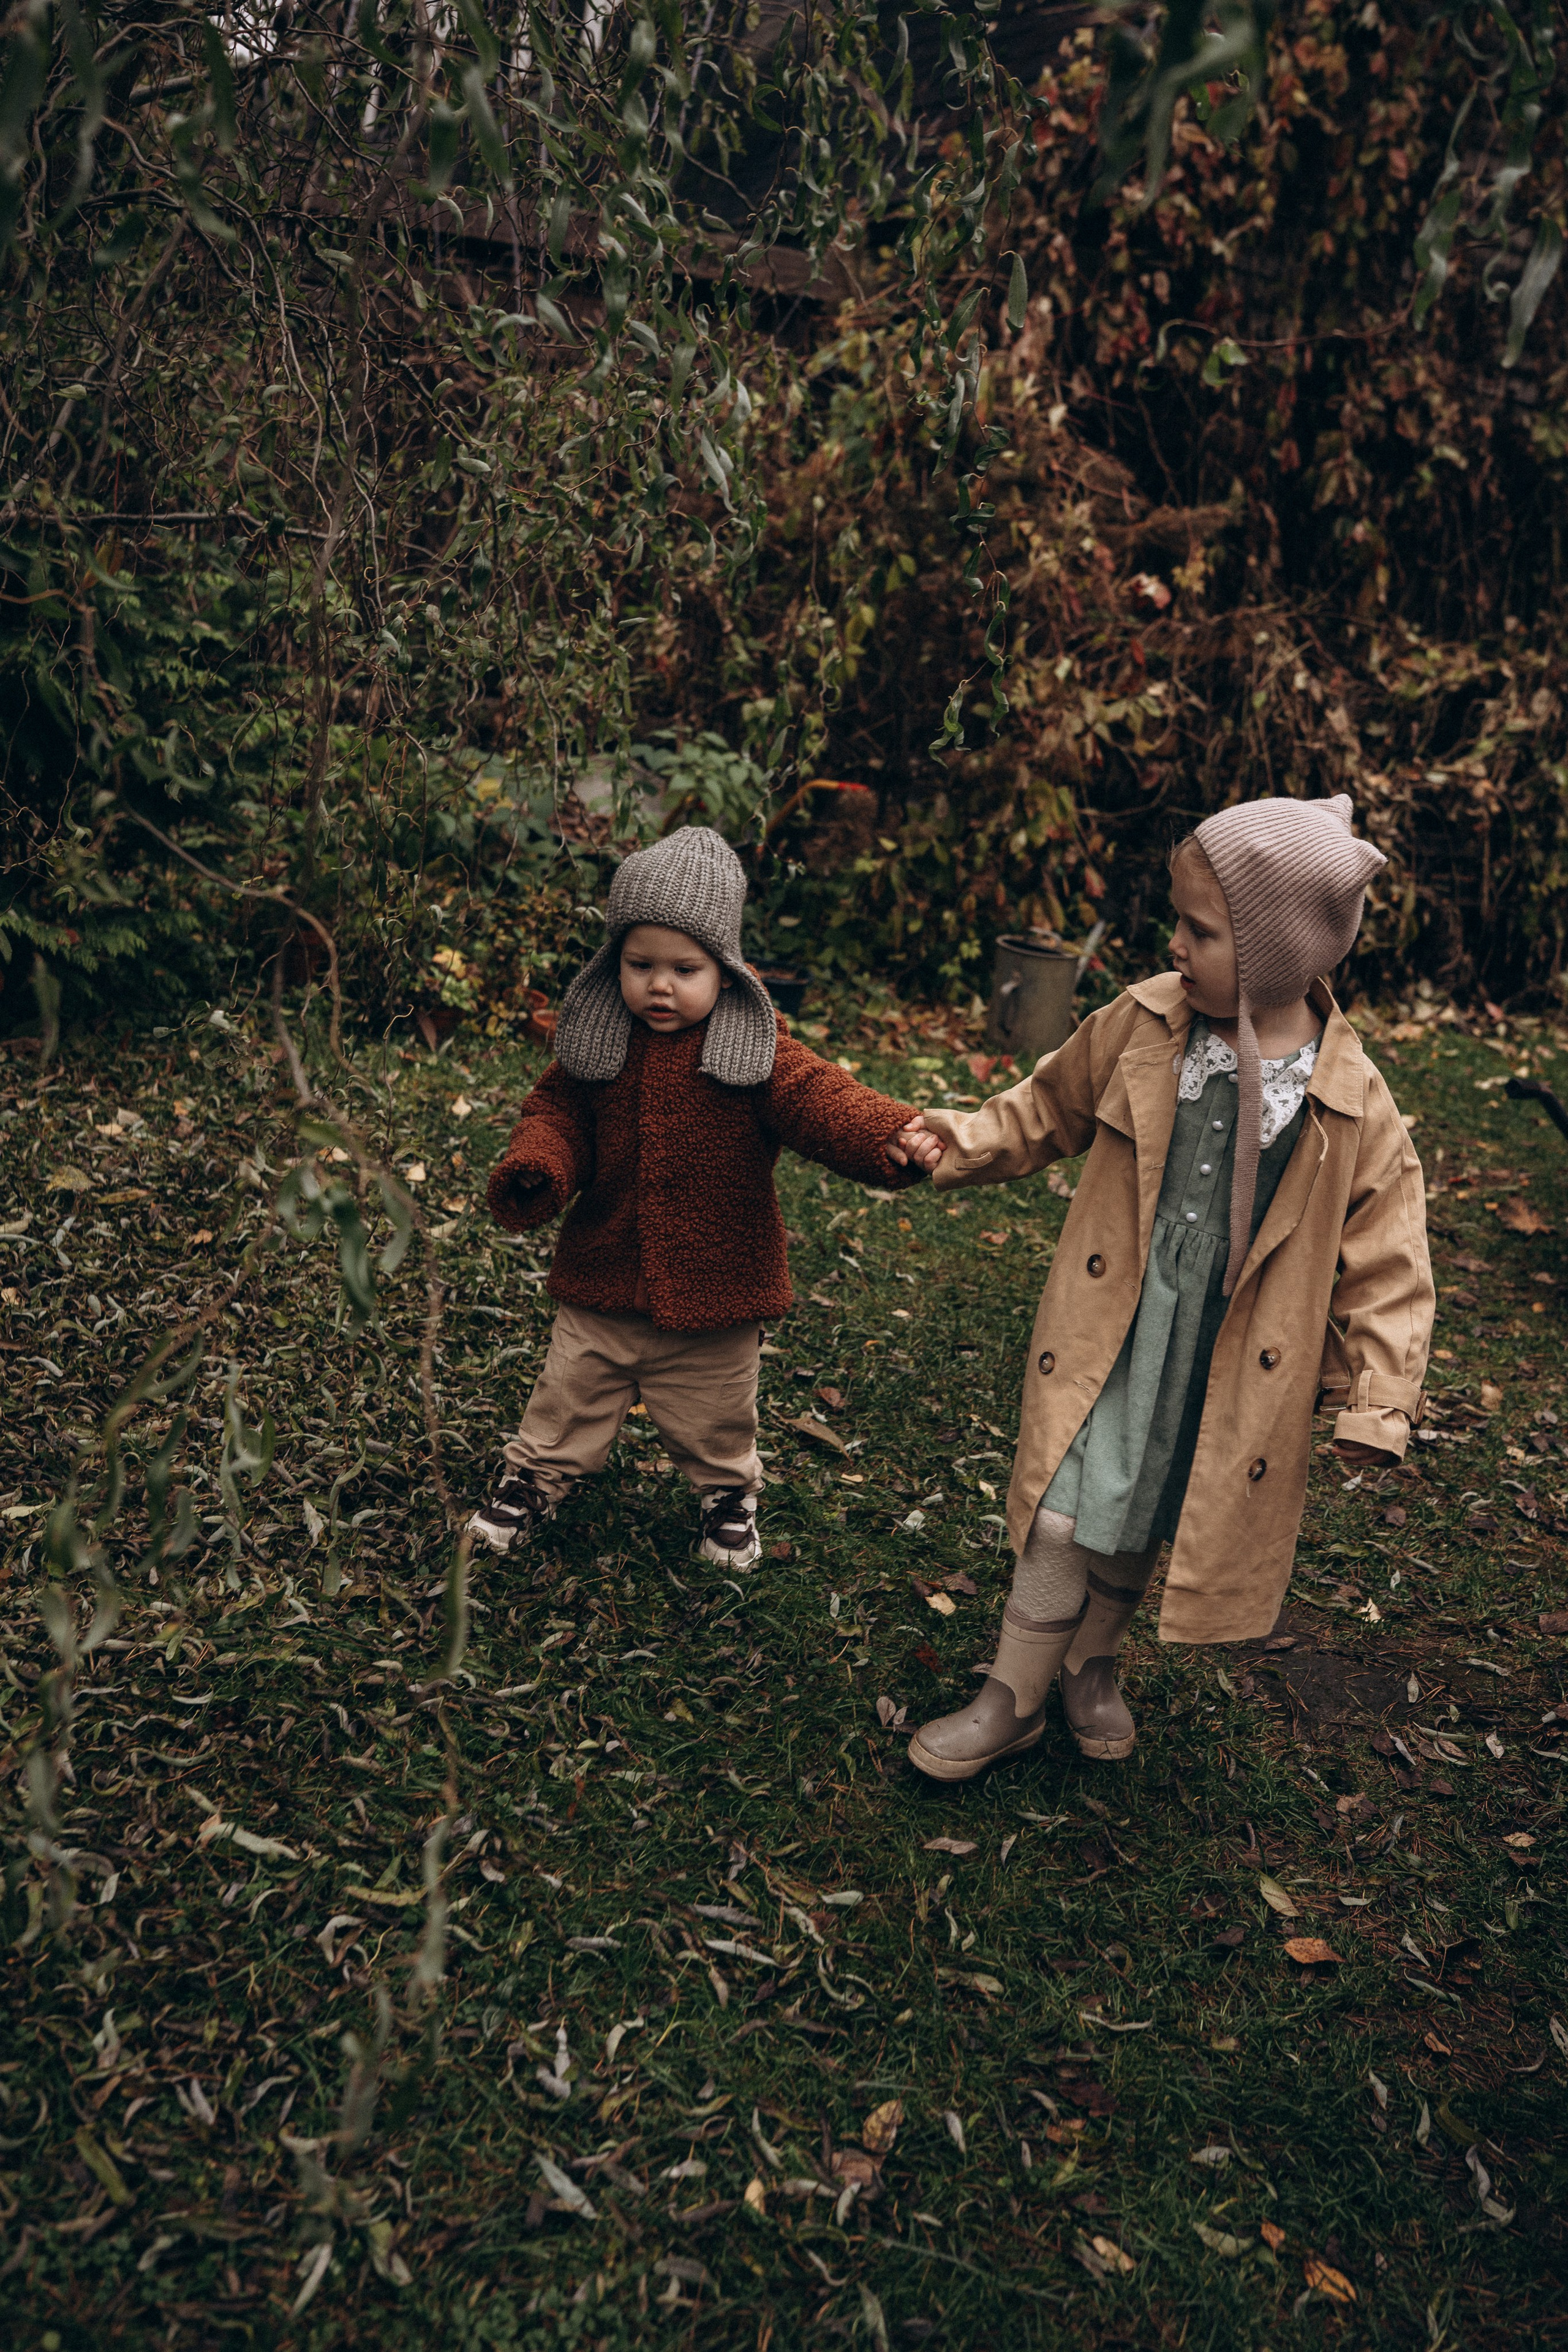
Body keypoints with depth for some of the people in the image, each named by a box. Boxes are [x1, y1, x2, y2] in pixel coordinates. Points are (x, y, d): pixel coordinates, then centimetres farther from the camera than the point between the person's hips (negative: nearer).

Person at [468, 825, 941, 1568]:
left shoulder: (755, 1050, -13)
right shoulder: (597, 1043, -5)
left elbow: (820, 1100, -24)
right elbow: (556, 1111, 3)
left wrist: (890, 1136, -44)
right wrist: (534, 1171, -19)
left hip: (715, 1286, -1)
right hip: (602, 1281, 2)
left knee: (715, 1418, 18)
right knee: (569, 1396, 18)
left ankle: (729, 1493, 45)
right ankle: (533, 1478, 42)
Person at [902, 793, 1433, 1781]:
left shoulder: (1353, 1107, -14)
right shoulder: (1142, 1026, -8)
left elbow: (1383, 1263, -7)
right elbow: (1051, 1109, 10)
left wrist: (1376, 1402, -9)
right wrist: (969, 1142, -4)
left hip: (1229, 1366, 0)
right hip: (1113, 1330, 1)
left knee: (1138, 1528, 17)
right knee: (1065, 1521, 1)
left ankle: (1091, 1663, 45)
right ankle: (1013, 1699, 23)